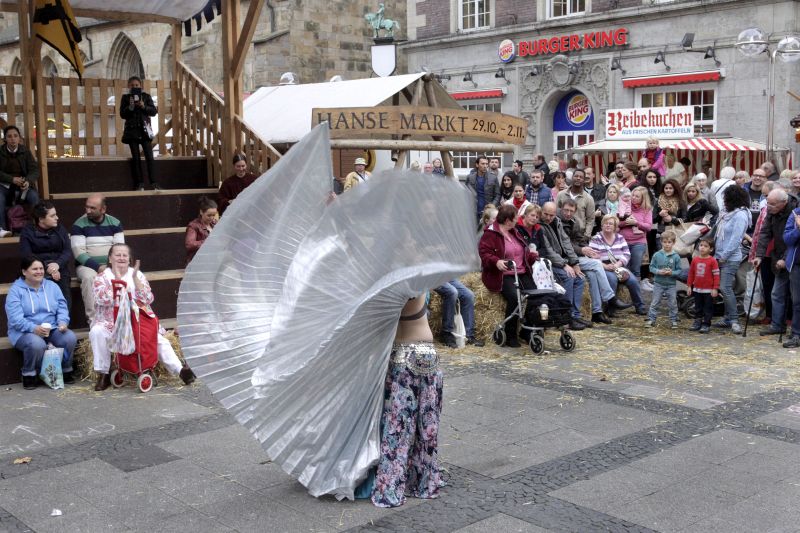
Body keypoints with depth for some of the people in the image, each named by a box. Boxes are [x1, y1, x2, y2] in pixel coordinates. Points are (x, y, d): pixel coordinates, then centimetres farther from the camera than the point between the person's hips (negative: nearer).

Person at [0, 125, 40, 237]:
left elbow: (34, 169, -2)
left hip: (23, 184, 1)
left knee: (34, 197, -28)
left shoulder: (25, 151, 2)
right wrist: (12, 179, -24)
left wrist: (28, 181, -23)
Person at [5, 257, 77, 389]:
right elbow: (15, 318, -13)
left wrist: (63, 322, -15)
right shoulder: (16, 290, -2)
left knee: (70, 337, -26)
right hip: (25, 332, -4)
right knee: (37, 344, -37)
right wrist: (34, 328, -29)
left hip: (52, 329, 4)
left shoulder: (52, 286, 12)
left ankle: (65, 371, -3)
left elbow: (62, 308, 8)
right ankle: (29, 375, -10)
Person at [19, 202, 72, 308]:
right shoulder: (27, 232, 6)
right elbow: (26, 256, -4)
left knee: (64, 302, -21)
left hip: (59, 270, 2)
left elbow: (68, 251, 5)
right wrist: (47, 268, -17)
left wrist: (57, 264, -17)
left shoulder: (60, 229, 14)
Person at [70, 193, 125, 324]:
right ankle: (93, 320, -31)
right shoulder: (79, 225, -4)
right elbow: (79, 253, -10)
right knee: (89, 278, -36)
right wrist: (98, 267, -22)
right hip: (87, 265, -2)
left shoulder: (114, 223, 5)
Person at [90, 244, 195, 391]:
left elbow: (148, 300, -3)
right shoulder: (102, 277, 6)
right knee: (96, 332, -30)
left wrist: (135, 278, -11)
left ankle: (180, 369, -24)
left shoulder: (138, 275, 11)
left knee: (159, 340, -20)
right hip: (110, 324, -1)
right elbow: (103, 299, -15)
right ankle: (103, 374, -20)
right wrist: (117, 279, -17)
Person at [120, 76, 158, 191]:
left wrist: (144, 107, -13)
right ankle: (139, 184, 4)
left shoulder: (146, 96, 7)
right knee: (135, 157, 1)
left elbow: (154, 111, 3)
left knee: (149, 156, -7)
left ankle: (153, 183, -5)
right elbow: (122, 114, 3)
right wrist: (130, 107, -14)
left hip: (144, 129, 0)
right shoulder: (125, 98, 7)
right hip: (132, 130, 0)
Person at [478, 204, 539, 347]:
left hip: (521, 273, 7)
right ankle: (510, 336, -18)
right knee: (514, 297, -31)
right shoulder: (490, 234, -3)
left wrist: (535, 256, 16)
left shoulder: (514, 233, 23)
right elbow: (484, 253, -13)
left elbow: (524, 252, 32)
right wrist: (496, 262, -30)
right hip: (503, 276, -7)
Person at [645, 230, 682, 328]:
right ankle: (651, 319, 12)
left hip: (671, 284, 0)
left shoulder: (676, 257, -5)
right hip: (658, 283, 0)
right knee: (655, 303, 6)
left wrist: (672, 273, -21)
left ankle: (673, 320, 20)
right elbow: (651, 267, -1)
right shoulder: (656, 255, -4)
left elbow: (679, 270, -3)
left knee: (672, 304, 8)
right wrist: (658, 271, -18)